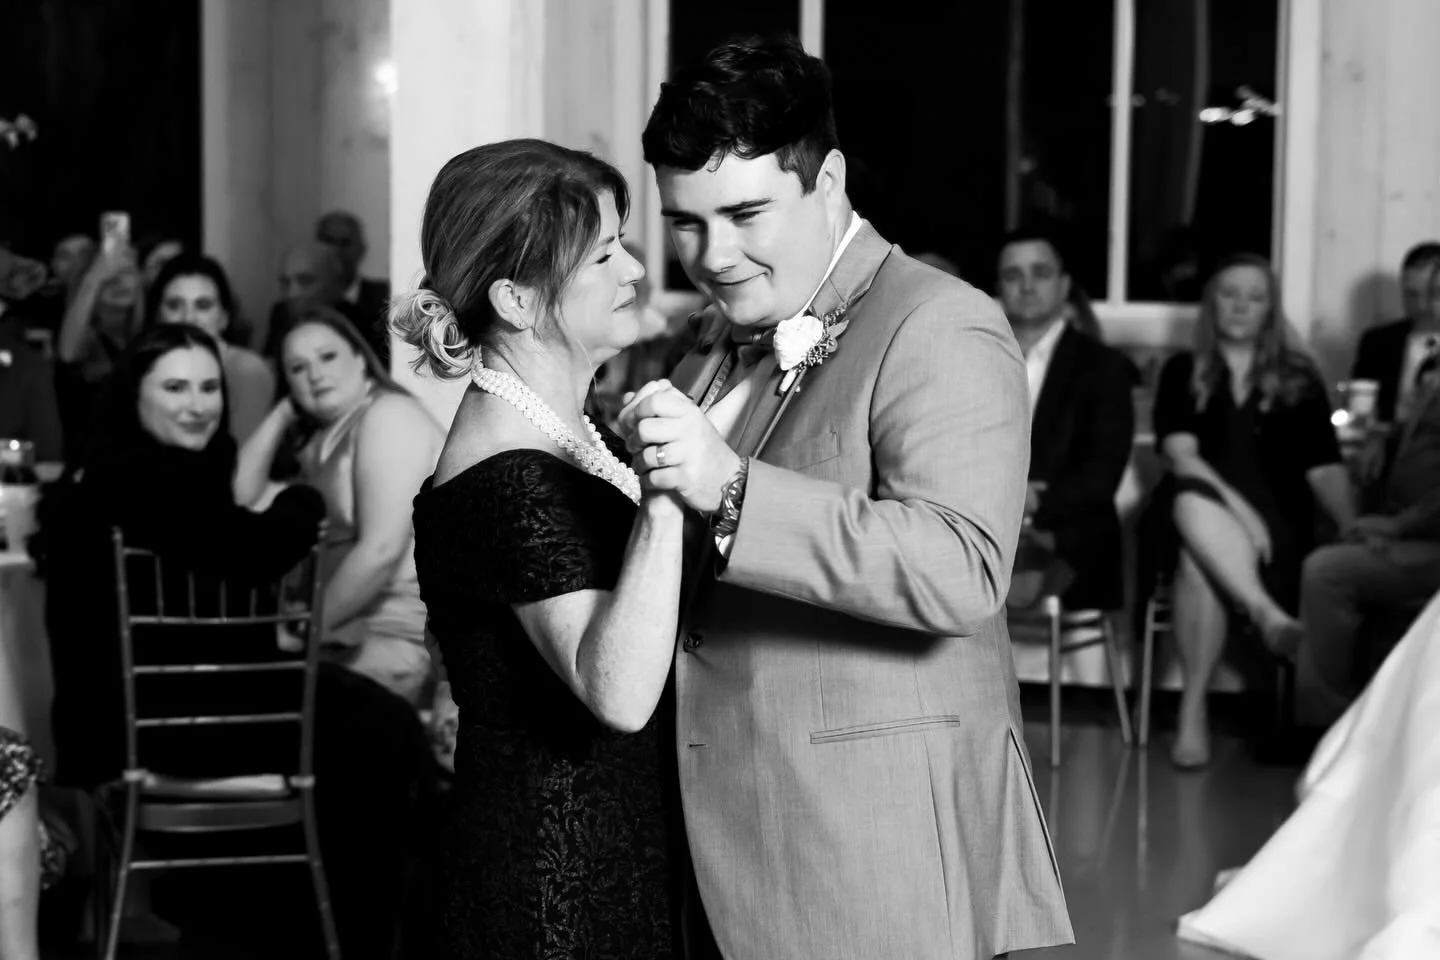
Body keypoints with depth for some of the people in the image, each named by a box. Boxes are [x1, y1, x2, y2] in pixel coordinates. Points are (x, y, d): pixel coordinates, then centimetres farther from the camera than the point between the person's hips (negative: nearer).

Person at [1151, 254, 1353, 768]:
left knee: (1198, 561, -36)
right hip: (1205, 510, 0)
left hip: (1278, 520, 0)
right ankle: (1270, 615, -50)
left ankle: (1194, 708, -31)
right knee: (1191, 500, -40)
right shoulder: (1182, 372, 15)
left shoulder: (1299, 378, 16)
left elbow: (1323, 468, 8)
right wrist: (1236, 509, -19)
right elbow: (1181, 454, -2)